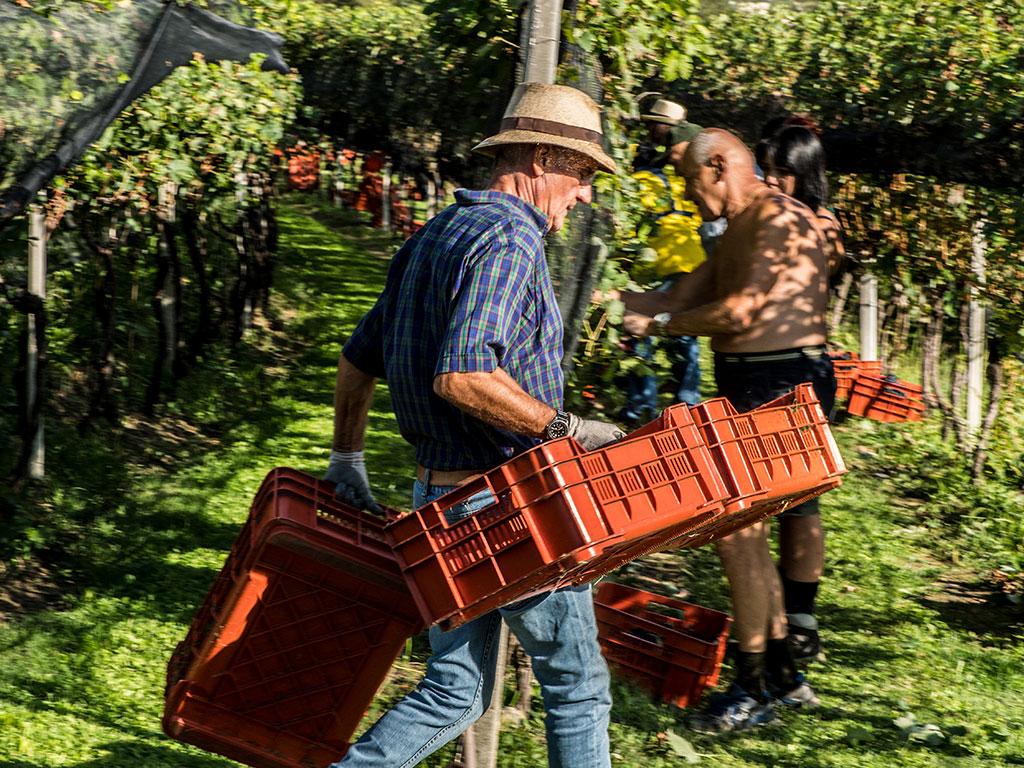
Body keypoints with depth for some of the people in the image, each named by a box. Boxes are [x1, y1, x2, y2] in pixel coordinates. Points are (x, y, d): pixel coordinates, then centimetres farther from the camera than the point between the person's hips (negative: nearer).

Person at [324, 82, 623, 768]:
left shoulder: (435, 235, 14)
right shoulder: (509, 241, -17)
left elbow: (359, 358, 19)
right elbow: (461, 375, -29)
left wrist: (348, 462, 26)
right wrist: (565, 427, -21)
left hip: (440, 498, 9)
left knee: (455, 691, 13)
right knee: (577, 683, 6)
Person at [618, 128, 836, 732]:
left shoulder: (782, 221, -15)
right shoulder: (737, 233, 18)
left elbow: (740, 313, -22)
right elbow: (679, 299, 18)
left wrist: (659, 324, -11)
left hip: (784, 390, -10)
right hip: (751, 388, 10)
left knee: (736, 534, -8)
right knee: (743, 534, 14)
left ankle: (754, 691, 1)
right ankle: (784, 676, 25)